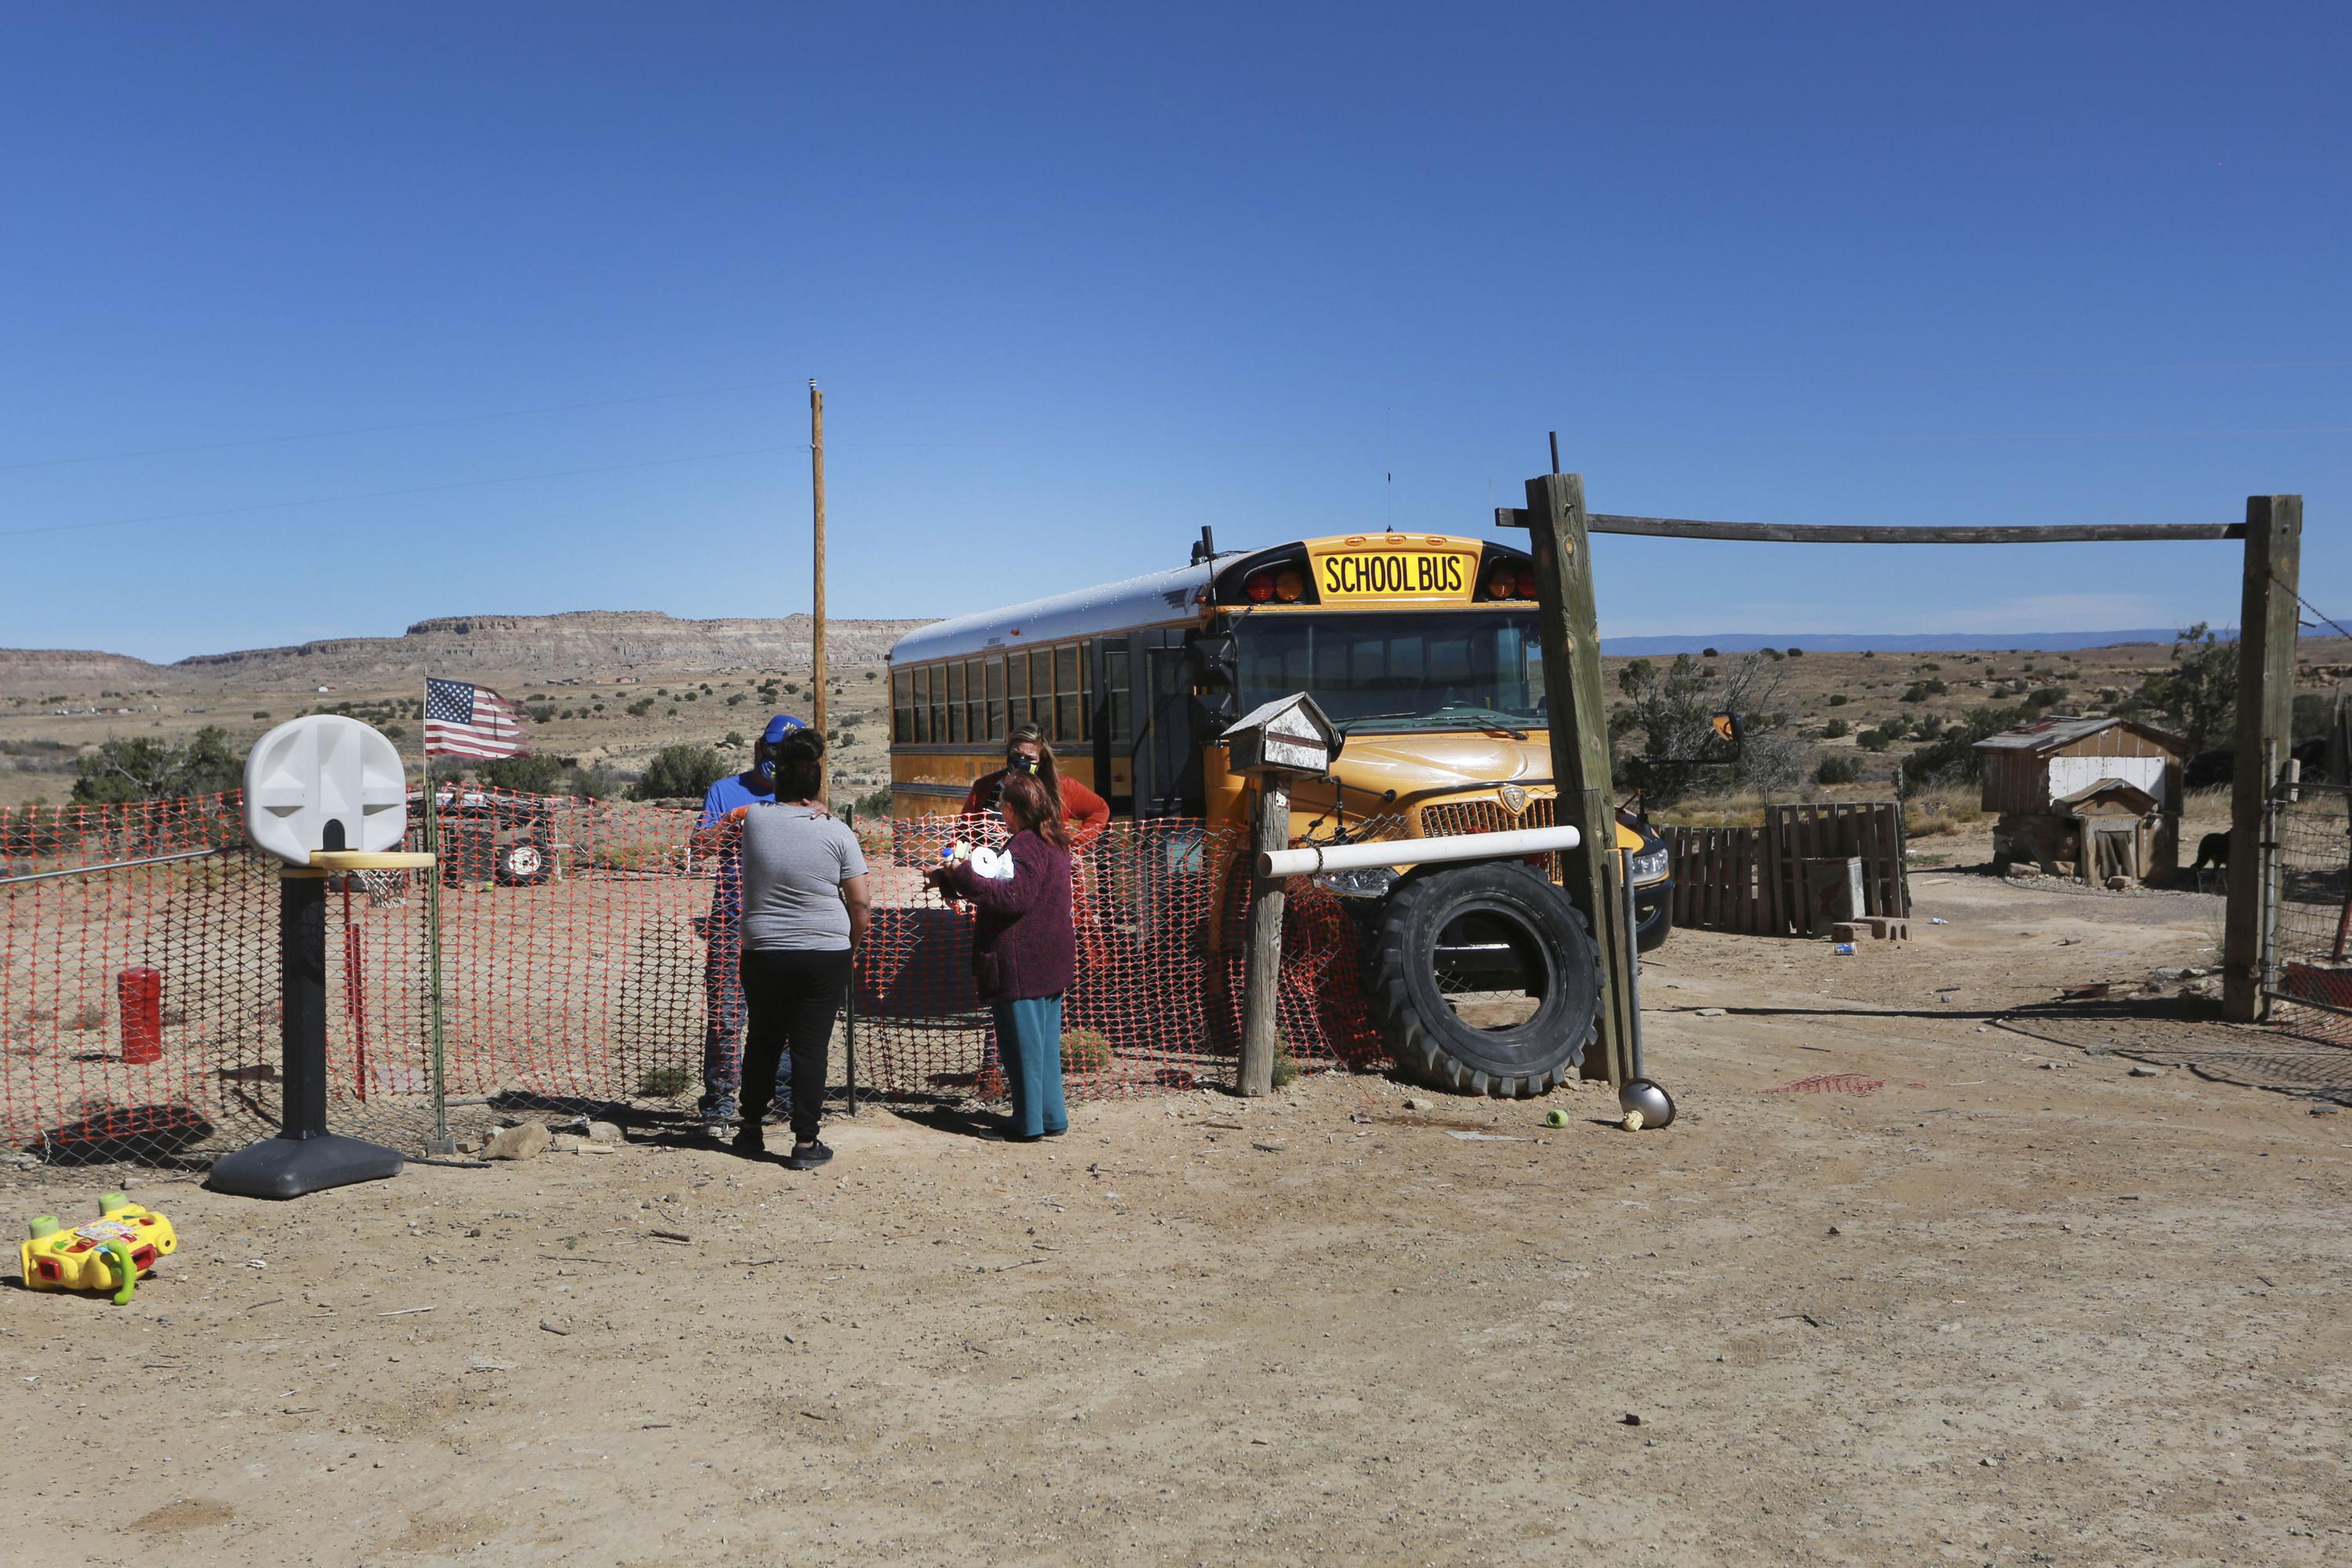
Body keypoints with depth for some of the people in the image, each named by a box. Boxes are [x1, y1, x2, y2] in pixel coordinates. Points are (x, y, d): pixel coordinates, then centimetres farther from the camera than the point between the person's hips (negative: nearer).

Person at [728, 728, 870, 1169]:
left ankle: (751, 1130, 29)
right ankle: (805, 1143, 5)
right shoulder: (836, 832, -7)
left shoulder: (755, 819, -3)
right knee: (811, 1047, 2)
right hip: (826, 955, -2)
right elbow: (860, 905, -4)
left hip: (763, 954, 2)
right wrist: (850, 948, 11)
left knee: (762, 1041, 17)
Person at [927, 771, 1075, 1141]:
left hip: (1021, 966, -10)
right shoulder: (1052, 844, 14)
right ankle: (1052, 1117, 20)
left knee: (1022, 1043, -1)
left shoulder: (1025, 844, -16)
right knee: (1045, 1041, 15)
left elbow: (1014, 897, -26)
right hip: (1050, 962, 10)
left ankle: (1029, 1122, 5)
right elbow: (1010, 886, 18)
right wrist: (948, 878, 19)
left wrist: (963, 875, -23)